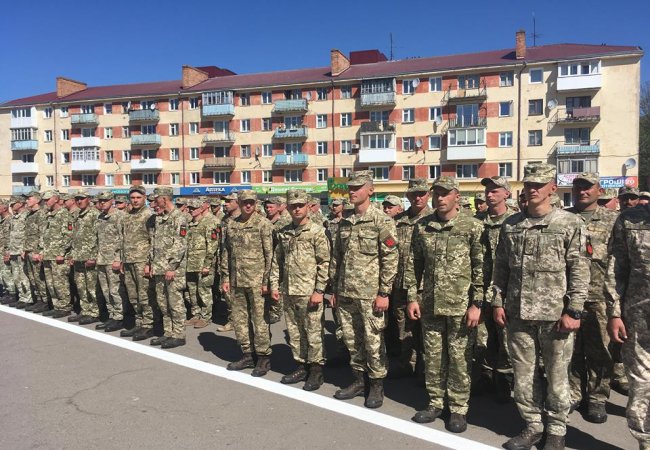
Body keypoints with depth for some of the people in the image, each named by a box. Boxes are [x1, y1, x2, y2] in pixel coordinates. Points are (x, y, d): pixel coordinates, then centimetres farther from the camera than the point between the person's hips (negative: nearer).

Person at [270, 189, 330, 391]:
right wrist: (274, 285, 8)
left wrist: (319, 290, -14)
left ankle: (316, 370, 16)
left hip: (309, 291, -6)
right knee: (294, 331, 14)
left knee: (313, 332, 2)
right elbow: (277, 260, 15)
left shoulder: (317, 231, -7)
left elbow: (325, 263, -10)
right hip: (288, 291, 6)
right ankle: (301, 366, 28)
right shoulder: (283, 232, 10)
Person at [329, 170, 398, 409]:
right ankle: (358, 380, 30)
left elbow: (391, 259, -10)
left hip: (370, 294, -6)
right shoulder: (344, 223, 10)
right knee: (351, 340, 14)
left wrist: (384, 293, -14)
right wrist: (334, 290, 13)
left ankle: (377, 385, 20)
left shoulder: (382, 221, -7)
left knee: (373, 342, 4)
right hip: (345, 293, 6)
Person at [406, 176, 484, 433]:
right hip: (429, 304, 4)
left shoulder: (472, 227, -6)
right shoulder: (422, 227, 5)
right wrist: (412, 298, 4)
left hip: (461, 306, -3)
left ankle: (459, 408, 22)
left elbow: (481, 268, -7)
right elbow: (414, 265, 9)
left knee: (459, 358, 6)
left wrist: (477, 304, -11)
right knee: (432, 356, 13)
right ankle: (435, 402, 29)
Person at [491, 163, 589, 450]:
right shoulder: (510, 225, 7)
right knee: (523, 373, 11)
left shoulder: (570, 224, -3)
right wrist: (498, 302, 5)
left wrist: (573, 311, -11)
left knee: (556, 375, 9)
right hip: (518, 313, 3)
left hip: (555, 314, -3)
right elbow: (501, 267, 10)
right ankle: (532, 425, 29)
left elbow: (579, 271, -6)